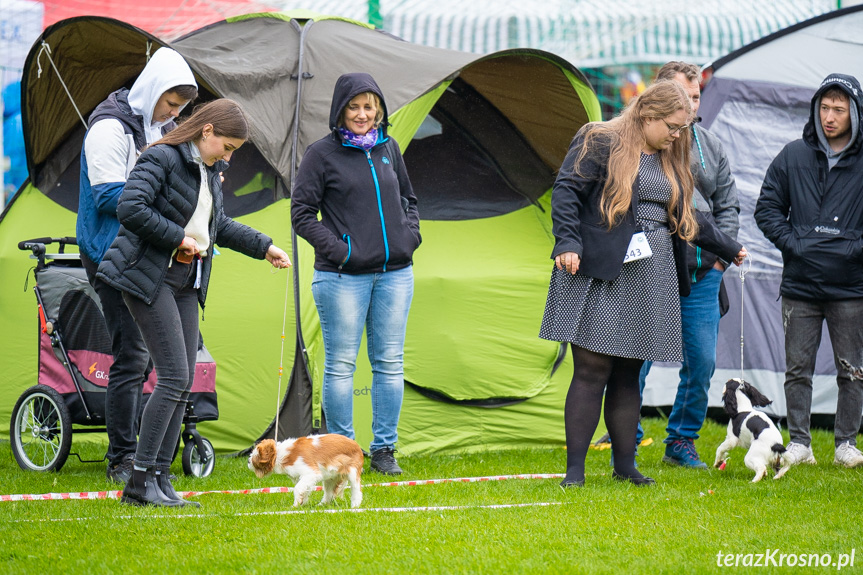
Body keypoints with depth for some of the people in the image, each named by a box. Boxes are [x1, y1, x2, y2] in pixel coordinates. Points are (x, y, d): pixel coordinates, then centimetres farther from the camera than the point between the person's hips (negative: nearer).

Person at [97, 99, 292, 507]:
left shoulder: (210, 170, 13)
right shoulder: (162, 159, -13)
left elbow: (218, 224, 27)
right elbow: (130, 208, -24)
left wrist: (263, 247, 24)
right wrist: (179, 237, -18)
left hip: (185, 281, 9)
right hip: (148, 275, -9)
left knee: (184, 380, 5)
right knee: (174, 376, -14)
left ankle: (159, 479, 8)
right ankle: (140, 480, -10)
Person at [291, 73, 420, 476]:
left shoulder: (388, 149, 11)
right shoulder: (322, 154, -3)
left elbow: (408, 199, 23)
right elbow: (302, 213, -3)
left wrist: (410, 236, 6)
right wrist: (335, 247, -11)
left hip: (395, 273, 5)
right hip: (343, 276, -4)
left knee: (390, 362, 6)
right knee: (340, 364, -2)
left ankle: (384, 449, 13)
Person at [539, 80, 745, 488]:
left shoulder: (671, 161, 18)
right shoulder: (600, 144, -3)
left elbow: (687, 218, 30)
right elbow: (567, 192, -7)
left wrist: (729, 249, 36)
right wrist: (568, 244, -19)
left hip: (651, 278, 6)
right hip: (600, 273, -6)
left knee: (628, 373, 9)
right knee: (592, 370, -8)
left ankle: (625, 465, 15)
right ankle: (575, 469, -5)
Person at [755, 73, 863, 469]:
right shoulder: (793, 157, 5)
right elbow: (767, 207, 11)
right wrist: (790, 243, -1)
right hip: (799, 286, 2)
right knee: (797, 368, 5)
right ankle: (799, 443, 12)